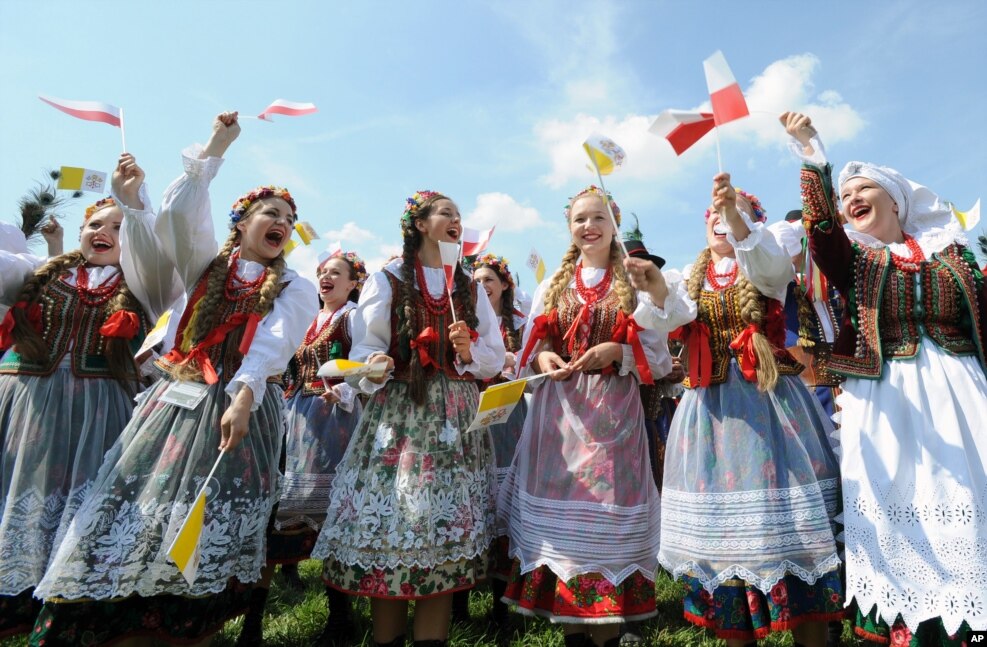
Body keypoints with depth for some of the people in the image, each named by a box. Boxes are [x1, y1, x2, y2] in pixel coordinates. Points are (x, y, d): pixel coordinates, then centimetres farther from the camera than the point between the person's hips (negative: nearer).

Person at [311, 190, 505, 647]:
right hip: (398, 415, -3)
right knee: (390, 523, -1)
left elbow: (495, 358, 12)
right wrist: (375, 366, -23)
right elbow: (366, 349, -2)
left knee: (447, 529, 3)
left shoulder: (470, 288, 15)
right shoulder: (387, 280, 4)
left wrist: (469, 353, -8)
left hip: (456, 420, 3)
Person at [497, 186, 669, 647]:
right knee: (560, 510, 5)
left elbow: (658, 356, 1)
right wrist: (542, 359, -8)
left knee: (607, 515, -1)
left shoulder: (636, 284, 5)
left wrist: (617, 352, -16)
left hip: (613, 411, -2)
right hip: (558, 413, 3)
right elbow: (529, 348, 13)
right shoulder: (552, 285, 13)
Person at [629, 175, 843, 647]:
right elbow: (674, 314, -8)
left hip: (765, 397, -2)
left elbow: (767, 264, -20)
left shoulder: (768, 266, 5)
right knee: (720, 518, 6)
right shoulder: (693, 279, 13)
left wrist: (736, 210, -36)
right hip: (711, 406, 3)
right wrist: (656, 288, -29)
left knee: (782, 519, -2)